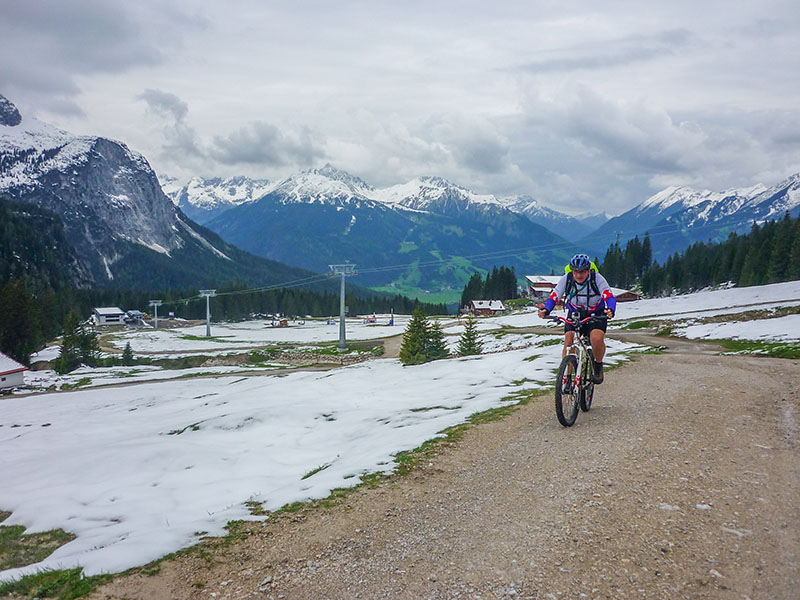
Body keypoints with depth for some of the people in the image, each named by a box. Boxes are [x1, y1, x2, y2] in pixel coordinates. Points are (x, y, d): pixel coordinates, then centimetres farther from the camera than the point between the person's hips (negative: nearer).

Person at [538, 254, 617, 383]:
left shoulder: (597, 279, -23)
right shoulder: (566, 279, -19)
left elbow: (609, 297, -31)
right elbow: (554, 297, -21)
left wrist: (610, 310, -53)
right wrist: (545, 310, -41)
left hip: (596, 314, -2)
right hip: (574, 314, 2)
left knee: (597, 338, -28)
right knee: (568, 342, -20)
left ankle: (598, 366, 2)